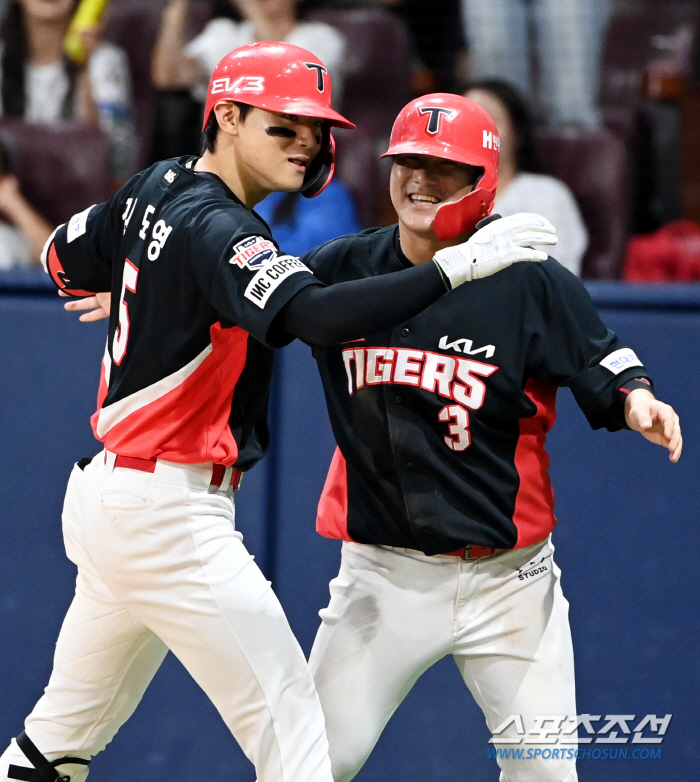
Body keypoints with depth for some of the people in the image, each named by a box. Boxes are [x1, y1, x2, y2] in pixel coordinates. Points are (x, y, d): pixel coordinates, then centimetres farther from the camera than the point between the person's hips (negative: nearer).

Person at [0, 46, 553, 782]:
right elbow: (315, 316, -35)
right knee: (282, 707, -11)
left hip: (102, 493, 10)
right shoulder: (216, 229, -19)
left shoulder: (156, 188, 8)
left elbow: (64, 260, 24)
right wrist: (455, 266, -38)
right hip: (167, 512, -10)